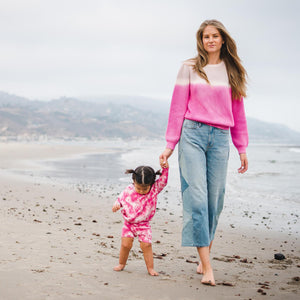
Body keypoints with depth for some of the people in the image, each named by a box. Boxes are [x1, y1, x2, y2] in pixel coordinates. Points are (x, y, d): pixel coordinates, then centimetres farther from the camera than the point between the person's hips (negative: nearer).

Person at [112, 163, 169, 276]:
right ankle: (121, 264, 21)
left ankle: (150, 268, 6)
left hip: (144, 225, -1)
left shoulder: (154, 190, -7)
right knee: (126, 244, -2)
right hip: (129, 223, 1)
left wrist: (165, 169, -27)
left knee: (146, 245, -7)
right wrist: (117, 204, -10)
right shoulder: (128, 190, -4)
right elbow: (121, 199, 9)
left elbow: (163, 181, -15)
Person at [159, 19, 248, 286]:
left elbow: (238, 112, 16)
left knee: (215, 200, 1)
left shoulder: (232, 71, 14)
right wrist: (170, 145, 2)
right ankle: (207, 266, -12)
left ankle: (204, 257, 16)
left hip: (220, 138, 3)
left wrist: (242, 148, 14)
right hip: (193, 134, -2)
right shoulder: (190, 68, 8)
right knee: (196, 196, -11)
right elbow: (178, 108, 6)